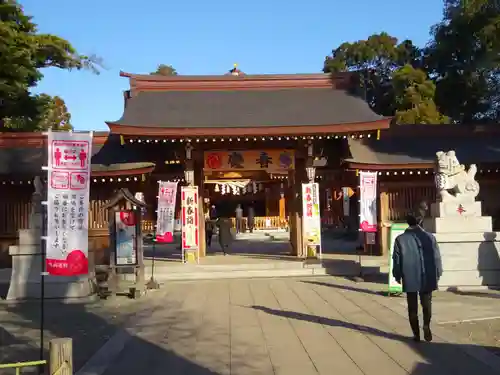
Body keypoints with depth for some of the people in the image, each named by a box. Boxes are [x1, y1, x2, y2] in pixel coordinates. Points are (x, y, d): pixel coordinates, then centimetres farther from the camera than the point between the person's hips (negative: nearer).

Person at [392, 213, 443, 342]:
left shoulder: (400, 239, -4)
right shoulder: (430, 237, -3)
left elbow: (396, 260, 0)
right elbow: (436, 257, 0)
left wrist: (397, 275, 12)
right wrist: (438, 274, 13)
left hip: (410, 278, -1)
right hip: (427, 278, 1)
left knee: (412, 307, 9)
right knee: (426, 304, 15)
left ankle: (416, 334, 11)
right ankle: (426, 325, -6)